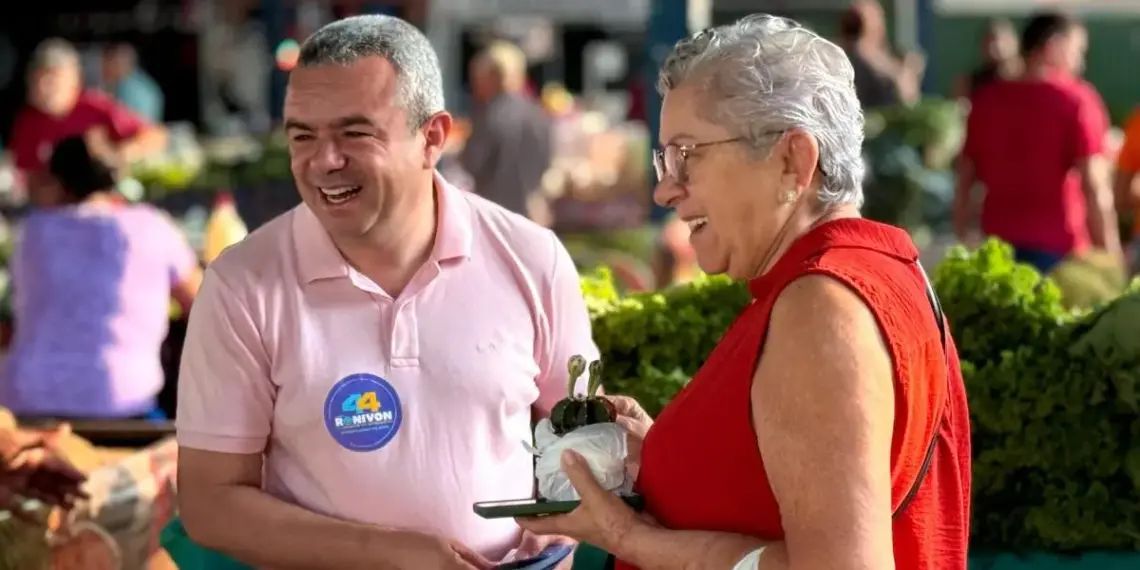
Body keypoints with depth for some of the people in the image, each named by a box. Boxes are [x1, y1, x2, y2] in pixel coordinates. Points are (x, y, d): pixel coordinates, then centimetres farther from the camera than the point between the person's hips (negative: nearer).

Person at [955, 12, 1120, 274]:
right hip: (1057, 248, -5)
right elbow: (1095, 187, -10)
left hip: (998, 247, 5)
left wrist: (964, 245, 22)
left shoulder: (986, 100, 11)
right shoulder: (1076, 100, -4)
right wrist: (1111, 257, -7)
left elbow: (964, 184, 14)